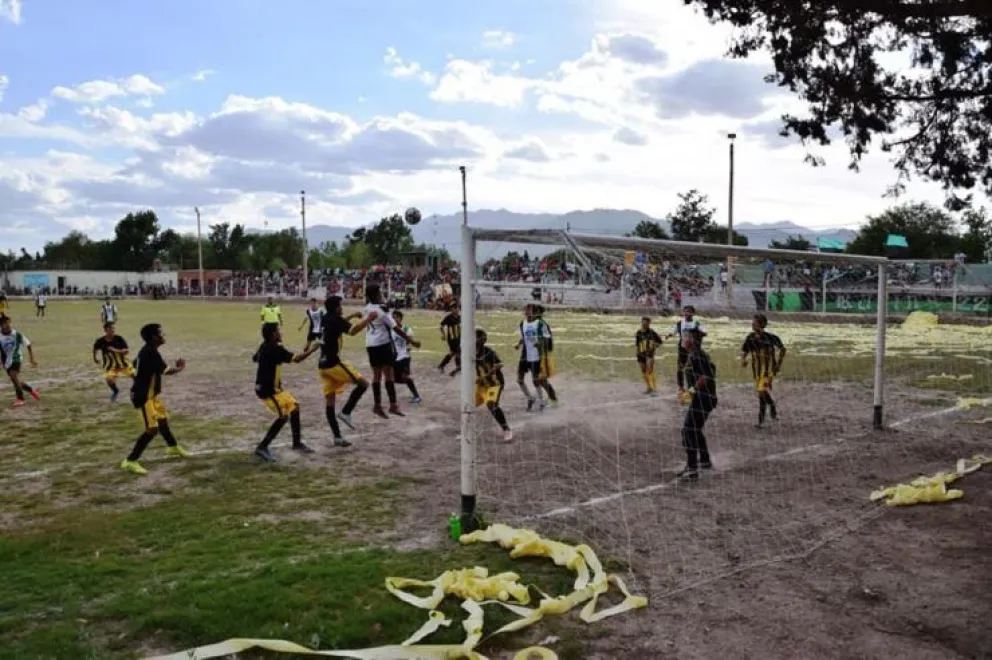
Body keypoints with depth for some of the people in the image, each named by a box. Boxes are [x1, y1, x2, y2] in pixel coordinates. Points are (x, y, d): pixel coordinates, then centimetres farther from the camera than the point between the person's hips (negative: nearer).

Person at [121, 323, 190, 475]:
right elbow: (166, 371, -26)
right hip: (144, 397, -10)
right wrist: (180, 368, -5)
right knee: (152, 429, -11)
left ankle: (173, 447, 45)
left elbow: (135, 366, 20)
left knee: (163, 420, 24)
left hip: (151, 394, 10)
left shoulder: (147, 350, 7)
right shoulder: (151, 352, -23)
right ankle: (130, 461, -6)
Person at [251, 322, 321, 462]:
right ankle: (262, 448, -10)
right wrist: (311, 350, -16)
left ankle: (297, 443, 23)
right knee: (283, 416, -15)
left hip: (273, 388, 10)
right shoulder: (274, 349, -23)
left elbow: (254, 358, 25)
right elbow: (296, 359, -27)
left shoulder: (266, 347, 6)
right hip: (267, 390, -10)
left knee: (294, 406, 14)